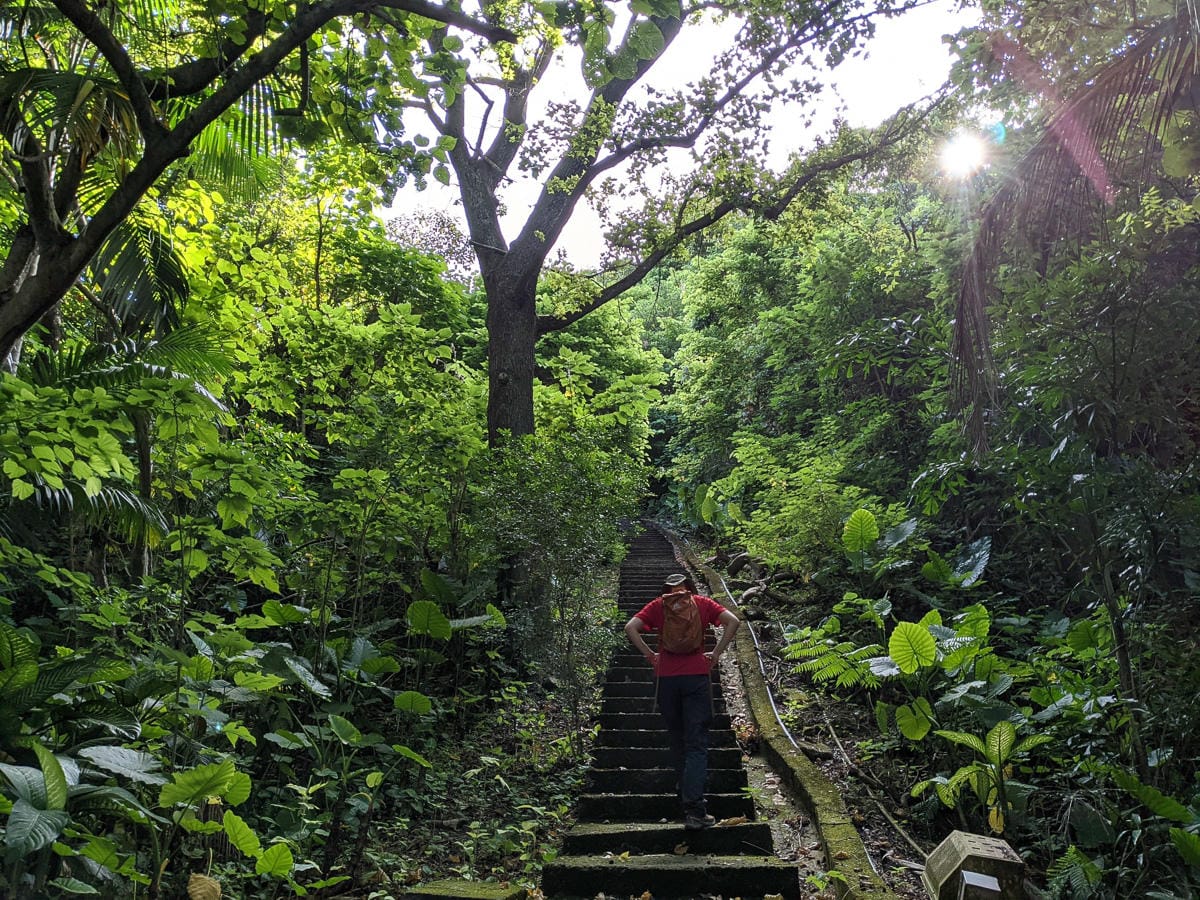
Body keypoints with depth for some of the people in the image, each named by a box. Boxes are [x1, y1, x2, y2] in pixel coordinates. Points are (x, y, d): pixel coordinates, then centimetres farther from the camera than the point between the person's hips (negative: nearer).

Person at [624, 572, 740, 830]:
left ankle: (687, 801, 24)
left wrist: (650, 655, 5)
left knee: (678, 742, 15)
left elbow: (630, 628, 0)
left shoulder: (657, 605, 12)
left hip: (667, 678, 2)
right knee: (696, 745, -3)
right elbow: (732, 621, -2)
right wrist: (716, 654, 1)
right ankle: (694, 811, -11)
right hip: (697, 676, -1)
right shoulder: (702, 603, 10)